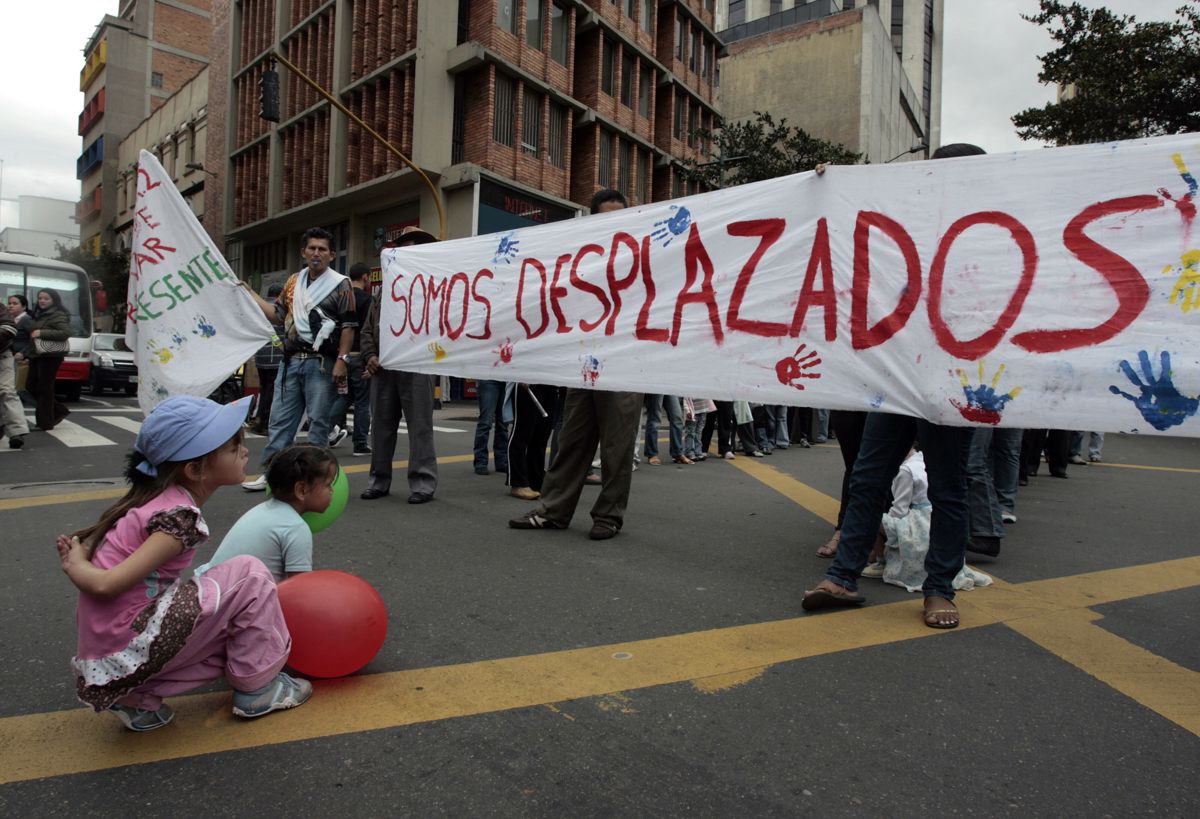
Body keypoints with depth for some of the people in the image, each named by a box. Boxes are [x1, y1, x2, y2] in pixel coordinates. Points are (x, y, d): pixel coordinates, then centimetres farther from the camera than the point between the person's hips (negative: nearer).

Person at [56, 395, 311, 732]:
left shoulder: (152, 498, 6)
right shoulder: (181, 516, -21)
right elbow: (107, 585, -23)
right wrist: (74, 565, -7)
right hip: (130, 650, -9)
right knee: (249, 575, -7)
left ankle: (139, 698, 13)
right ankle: (257, 687, 4)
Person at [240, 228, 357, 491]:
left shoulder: (340, 284, -1)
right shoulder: (293, 282, 16)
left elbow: (348, 325, -6)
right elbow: (278, 315, 21)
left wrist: (342, 359, -14)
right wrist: (249, 293, 18)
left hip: (321, 363, -5)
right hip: (291, 361, 6)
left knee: (318, 421, 0)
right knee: (279, 419, 8)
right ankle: (270, 472, 16)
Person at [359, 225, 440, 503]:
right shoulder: (384, 289, 21)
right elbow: (368, 329, 19)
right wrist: (371, 356, 3)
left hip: (414, 366, -6)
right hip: (382, 368, 6)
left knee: (420, 427, -3)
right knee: (381, 426, 10)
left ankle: (422, 483, 2)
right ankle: (379, 480, 19)